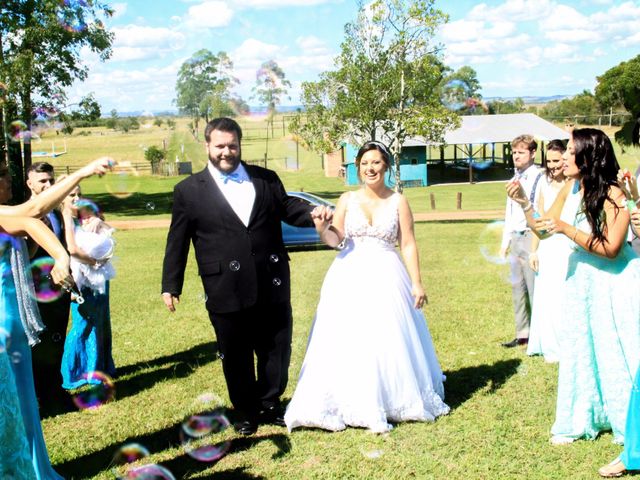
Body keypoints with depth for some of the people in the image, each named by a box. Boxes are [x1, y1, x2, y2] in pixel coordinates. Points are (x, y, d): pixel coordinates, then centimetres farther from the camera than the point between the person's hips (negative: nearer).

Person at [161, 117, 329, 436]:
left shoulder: (266, 179, 8)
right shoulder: (188, 191, 1)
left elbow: (288, 209, 12)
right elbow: (177, 242, 2)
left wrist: (314, 213, -9)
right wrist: (170, 286, 1)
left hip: (272, 288, 2)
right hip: (226, 291, -2)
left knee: (277, 349, 12)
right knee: (235, 357, 11)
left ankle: (270, 405, 34)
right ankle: (246, 412, 31)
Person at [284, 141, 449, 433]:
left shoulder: (398, 202, 3)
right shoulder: (347, 200, 5)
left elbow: (408, 245, 1)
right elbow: (334, 239, -1)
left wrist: (417, 284, -4)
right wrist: (321, 228, -22)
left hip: (386, 278, -1)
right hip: (350, 278, 1)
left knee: (388, 341, 1)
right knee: (347, 342, -1)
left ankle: (391, 400, 17)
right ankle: (353, 403, 10)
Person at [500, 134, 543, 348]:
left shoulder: (538, 177, -10)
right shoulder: (514, 179, 17)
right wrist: (505, 241, 23)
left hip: (531, 238, -9)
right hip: (516, 239, 9)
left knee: (534, 288, -5)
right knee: (518, 288, 12)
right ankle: (523, 334, 21)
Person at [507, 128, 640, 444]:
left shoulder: (613, 194, -21)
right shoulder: (570, 189, -2)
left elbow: (609, 249, -25)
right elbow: (543, 229, 4)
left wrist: (566, 229, -27)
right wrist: (523, 203, -10)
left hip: (613, 283, -6)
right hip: (581, 278, 6)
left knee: (615, 352, 4)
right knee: (579, 350, 13)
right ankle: (580, 421, 28)